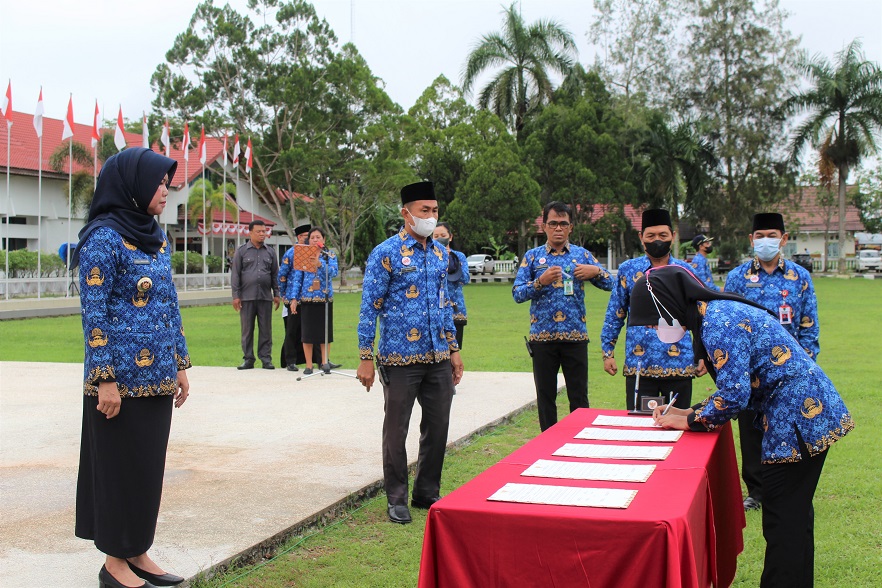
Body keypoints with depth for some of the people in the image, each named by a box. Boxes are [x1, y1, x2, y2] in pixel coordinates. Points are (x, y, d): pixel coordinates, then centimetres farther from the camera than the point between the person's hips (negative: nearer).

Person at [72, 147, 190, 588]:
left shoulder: (156, 237, 11)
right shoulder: (104, 238, -12)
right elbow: (93, 313, -15)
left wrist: (179, 364, 14)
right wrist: (105, 380, -17)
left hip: (157, 376, 8)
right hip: (121, 378, -8)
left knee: (149, 464, 13)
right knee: (121, 466, 2)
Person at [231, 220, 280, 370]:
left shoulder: (270, 252, 12)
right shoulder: (242, 251, 4)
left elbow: (275, 274, 15)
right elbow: (235, 274, 3)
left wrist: (276, 294, 8)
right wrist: (235, 295, -4)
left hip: (265, 296, 2)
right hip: (247, 297, -2)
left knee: (266, 329, 2)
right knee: (247, 329, 2)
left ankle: (266, 358, 9)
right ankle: (248, 359, 9)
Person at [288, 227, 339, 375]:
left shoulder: (330, 256, 5)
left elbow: (333, 272, -12)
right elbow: (297, 278, 4)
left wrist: (320, 264, -29)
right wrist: (294, 298, -3)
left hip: (325, 298, 0)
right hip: (307, 299, 0)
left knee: (325, 331, 4)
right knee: (307, 333, 2)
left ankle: (325, 362, 13)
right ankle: (308, 366, 8)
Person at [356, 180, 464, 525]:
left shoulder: (440, 253, 10)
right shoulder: (386, 254, -9)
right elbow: (369, 307, -9)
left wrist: (453, 349, 14)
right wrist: (366, 358, -11)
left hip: (438, 358, 6)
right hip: (401, 359, -6)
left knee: (437, 428, 11)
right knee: (396, 430, 5)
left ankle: (427, 493, 26)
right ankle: (396, 499, 18)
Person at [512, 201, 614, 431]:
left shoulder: (582, 255, 9)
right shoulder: (533, 256, 6)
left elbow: (609, 284, 10)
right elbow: (517, 294, -1)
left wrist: (596, 271, -10)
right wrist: (541, 281, -17)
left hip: (575, 336, 0)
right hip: (542, 336, 0)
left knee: (579, 397, 3)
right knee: (545, 396, 8)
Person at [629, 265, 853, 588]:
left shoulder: (718, 321, -19)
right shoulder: (717, 313, 12)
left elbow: (733, 396, -23)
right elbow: (737, 387, 17)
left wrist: (690, 421, -8)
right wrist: (689, 412, 8)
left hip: (800, 418, -10)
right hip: (809, 409, 10)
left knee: (783, 523, -3)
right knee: (793, 517, 19)